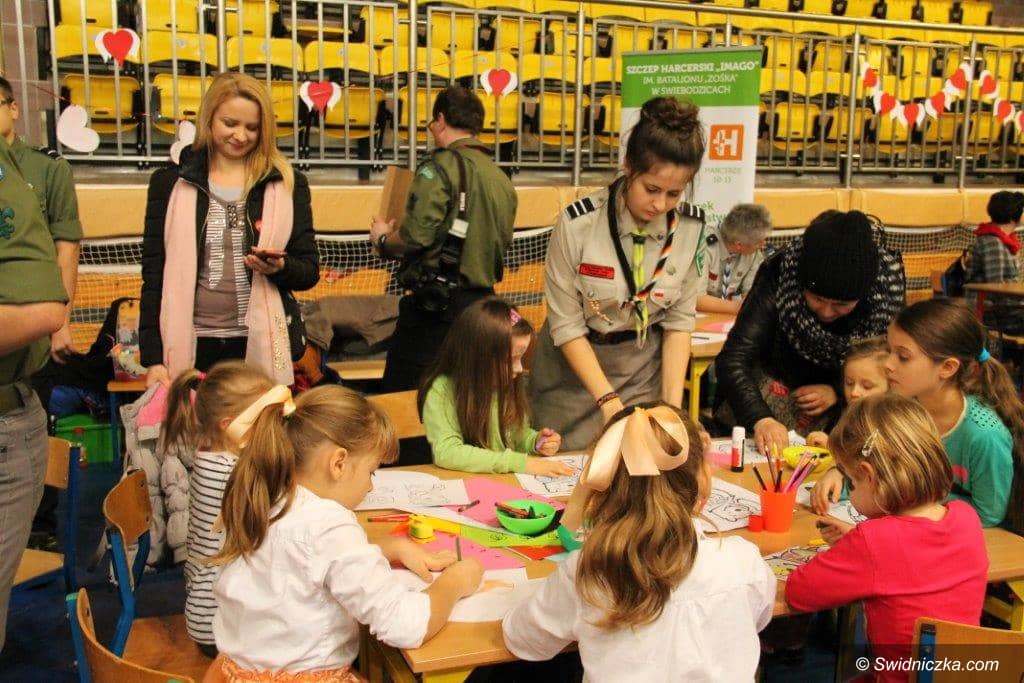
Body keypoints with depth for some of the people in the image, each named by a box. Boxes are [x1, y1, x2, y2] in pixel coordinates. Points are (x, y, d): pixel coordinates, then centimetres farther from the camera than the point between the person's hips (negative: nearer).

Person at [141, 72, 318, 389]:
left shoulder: (288, 184, 6)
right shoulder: (170, 183, 6)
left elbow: (310, 271, 7)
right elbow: (154, 275, 4)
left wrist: (279, 267, -15)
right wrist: (153, 358, -3)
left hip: (262, 347, 0)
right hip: (191, 348, 0)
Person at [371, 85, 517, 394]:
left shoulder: (441, 166, -10)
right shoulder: (502, 179, 14)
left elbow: (415, 237, -18)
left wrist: (383, 239, 2)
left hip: (435, 305, -8)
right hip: (482, 304, 8)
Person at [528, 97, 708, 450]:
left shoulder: (692, 227, -11)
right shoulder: (577, 223, -21)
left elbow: (679, 320, -4)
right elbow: (566, 325, -17)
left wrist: (672, 402, -13)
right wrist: (608, 400, -22)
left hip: (643, 369, 3)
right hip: (574, 367, -2)